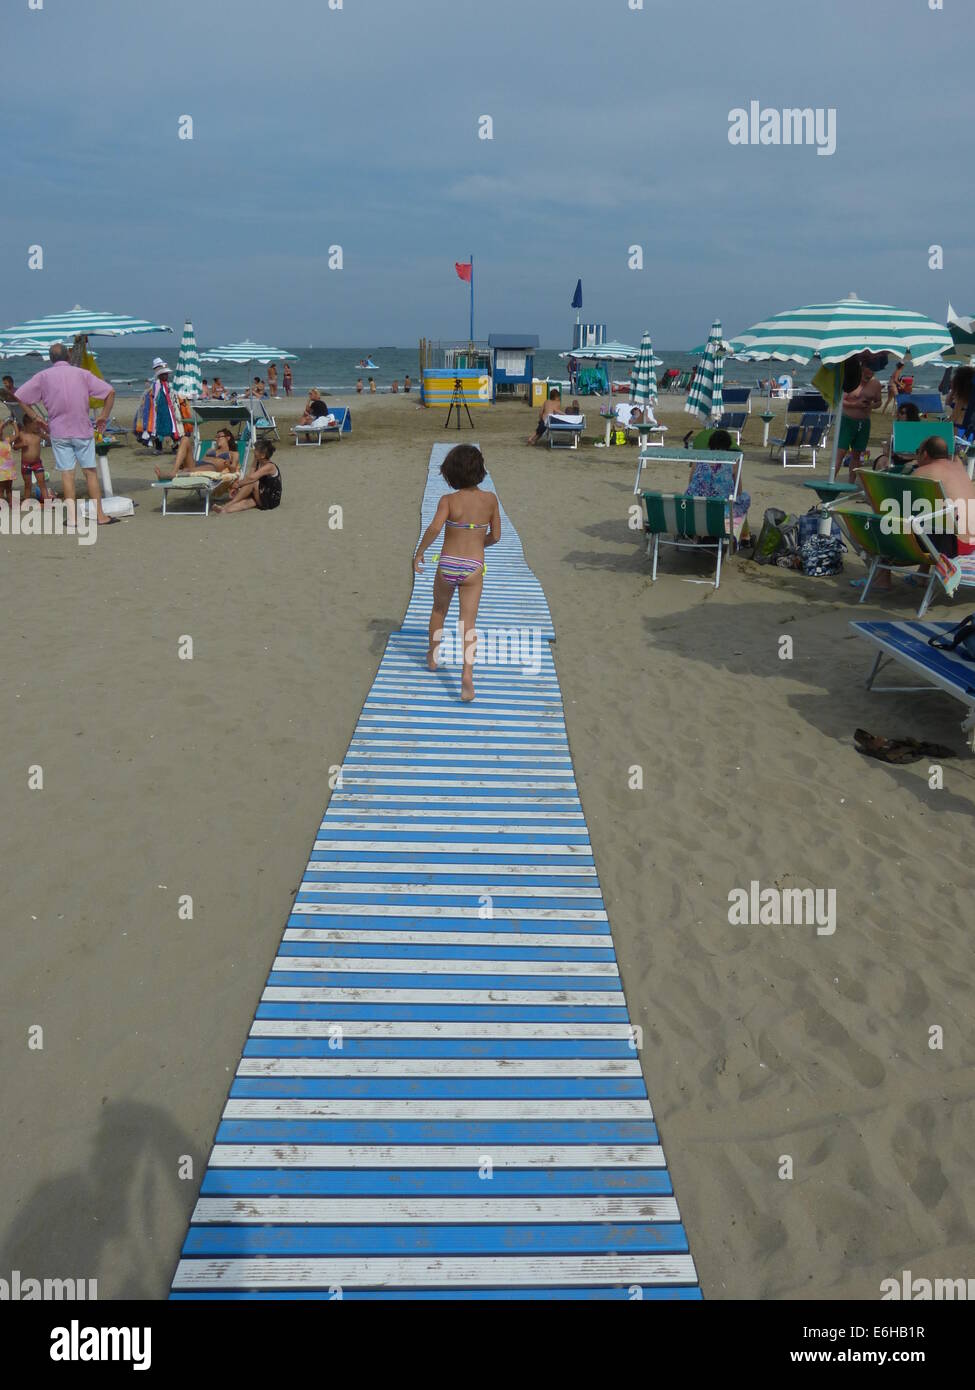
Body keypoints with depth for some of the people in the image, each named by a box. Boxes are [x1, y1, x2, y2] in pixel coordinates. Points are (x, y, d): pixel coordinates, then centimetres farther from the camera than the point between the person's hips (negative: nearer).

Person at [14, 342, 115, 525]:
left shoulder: (43, 376, 3)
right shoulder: (82, 373, 2)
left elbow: (19, 397, 0)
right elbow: (110, 391, -2)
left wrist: (37, 418, 6)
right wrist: (103, 417, 3)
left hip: (58, 432, 0)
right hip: (83, 430, 0)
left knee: (67, 474, 2)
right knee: (91, 472, 4)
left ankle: (72, 517, -1)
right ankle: (100, 515, 4)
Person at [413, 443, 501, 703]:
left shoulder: (449, 500, -8)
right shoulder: (490, 499, 1)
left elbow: (434, 528, -24)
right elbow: (495, 536, 8)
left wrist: (419, 553, -12)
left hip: (447, 565, 0)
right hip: (473, 568, 0)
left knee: (439, 610, 26)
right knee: (468, 623, -1)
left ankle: (432, 657, 42)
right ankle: (467, 674, -20)